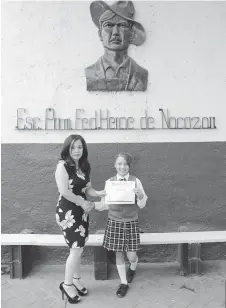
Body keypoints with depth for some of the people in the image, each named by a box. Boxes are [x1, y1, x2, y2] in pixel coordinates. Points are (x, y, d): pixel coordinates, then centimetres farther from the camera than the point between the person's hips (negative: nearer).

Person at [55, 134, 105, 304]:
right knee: (76, 249, -2)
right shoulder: (62, 166, -14)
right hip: (67, 212, -6)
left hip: (81, 211, 7)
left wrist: (99, 193, -10)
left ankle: (76, 279, 37)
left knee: (79, 248, 16)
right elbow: (64, 191, -21)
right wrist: (83, 202, -13)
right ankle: (67, 284, 21)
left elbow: (87, 189, 9)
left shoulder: (84, 166, 6)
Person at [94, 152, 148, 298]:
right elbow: (105, 204, 3)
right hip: (114, 222, 1)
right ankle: (124, 283, 34)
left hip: (131, 222, -1)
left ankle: (132, 268, 42)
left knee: (131, 255, 5)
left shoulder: (135, 181, -6)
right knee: (119, 253, 11)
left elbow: (142, 205, -3)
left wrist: (140, 196, -23)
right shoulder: (109, 182, -2)